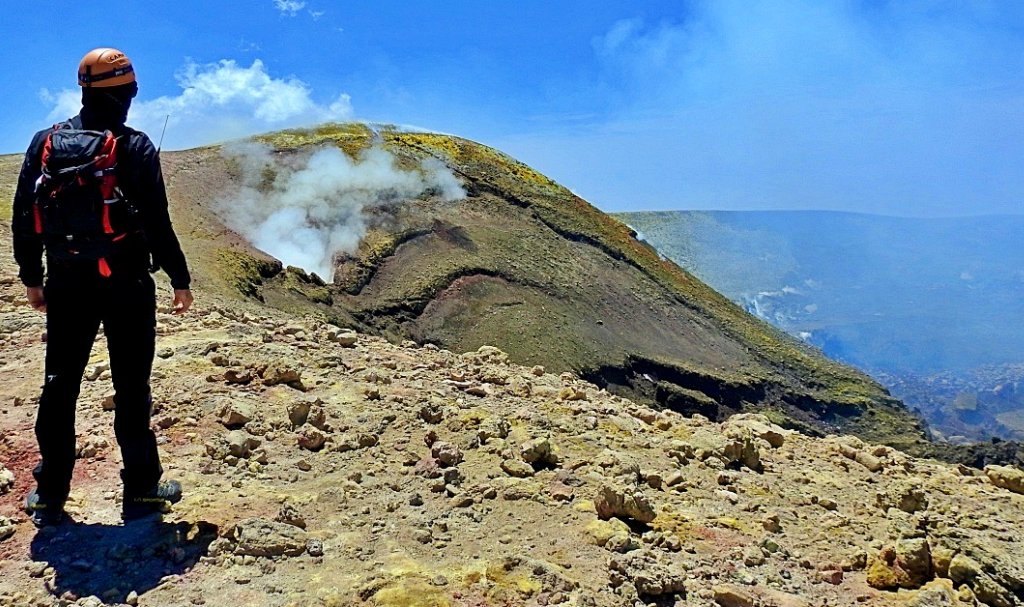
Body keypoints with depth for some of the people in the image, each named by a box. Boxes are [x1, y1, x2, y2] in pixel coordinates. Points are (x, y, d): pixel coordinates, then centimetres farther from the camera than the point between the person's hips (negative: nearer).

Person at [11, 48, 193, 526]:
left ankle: (49, 494, 20)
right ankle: (141, 490, 11)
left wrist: (31, 278, 16)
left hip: (65, 283, 4)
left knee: (59, 384, 12)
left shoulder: (45, 143, 5)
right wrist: (179, 280, -2)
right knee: (131, 387, 4)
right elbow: (157, 222, -11)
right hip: (125, 283, -4)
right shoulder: (133, 147, -8)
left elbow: (23, 217, 7)